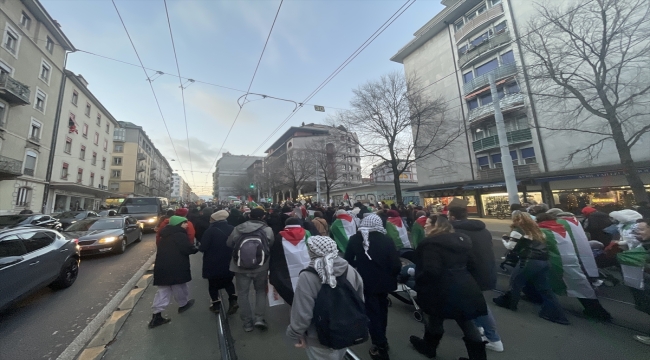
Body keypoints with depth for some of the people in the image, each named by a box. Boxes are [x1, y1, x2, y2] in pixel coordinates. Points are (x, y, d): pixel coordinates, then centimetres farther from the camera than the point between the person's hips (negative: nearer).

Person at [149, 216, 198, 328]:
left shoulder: (166, 235, 15)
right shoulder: (180, 235, -16)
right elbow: (187, 249, -22)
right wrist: (196, 249, -2)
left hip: (162, 266, 8)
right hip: (175, 267, -8)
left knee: (163, 291, 13)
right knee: (179, 287, 14)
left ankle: (157, 315, 11)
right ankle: (183, 304, 33)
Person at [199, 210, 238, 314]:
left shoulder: (211, 230, -19)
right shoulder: (232, 229, -4)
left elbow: (203, 247, -17)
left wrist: (199, 247, 5)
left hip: (213, 263, -4)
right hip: (228, 262, 4)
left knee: (213, 284, 18)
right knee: (228, 282, 22)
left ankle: (216, 304, 25)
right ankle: (233, 300, 7)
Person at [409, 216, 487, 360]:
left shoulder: (431, 243, -21)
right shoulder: (461, 239, 7)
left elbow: (431, 271, -26)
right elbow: (471, 265, 14)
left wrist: (420, 286, -9)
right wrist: (473, 284, 25)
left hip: (444, 292, -6)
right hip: (465, 289, 7)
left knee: (435, 320, 17)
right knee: (467, 323, 19)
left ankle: (429, 347, 41)